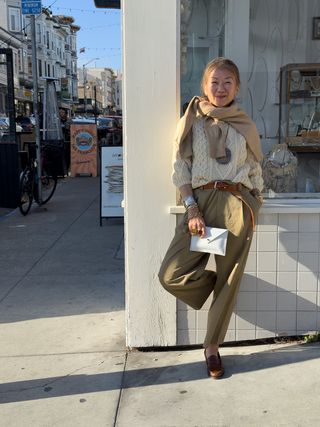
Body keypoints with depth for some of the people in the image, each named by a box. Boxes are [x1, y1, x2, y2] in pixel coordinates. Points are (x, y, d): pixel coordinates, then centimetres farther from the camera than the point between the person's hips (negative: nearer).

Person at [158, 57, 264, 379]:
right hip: (200, 201, 0)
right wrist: (192, 210, -8)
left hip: (237, 204, 1)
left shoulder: (245, 126, 12)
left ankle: (212, 346, 23)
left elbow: (255, 172, 15)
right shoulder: (191, 122, 8)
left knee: (228, 280, 3)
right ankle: (217, 287, 20)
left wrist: (253, 210, 2)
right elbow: (180, 170, 3)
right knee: (171, 276, -12)